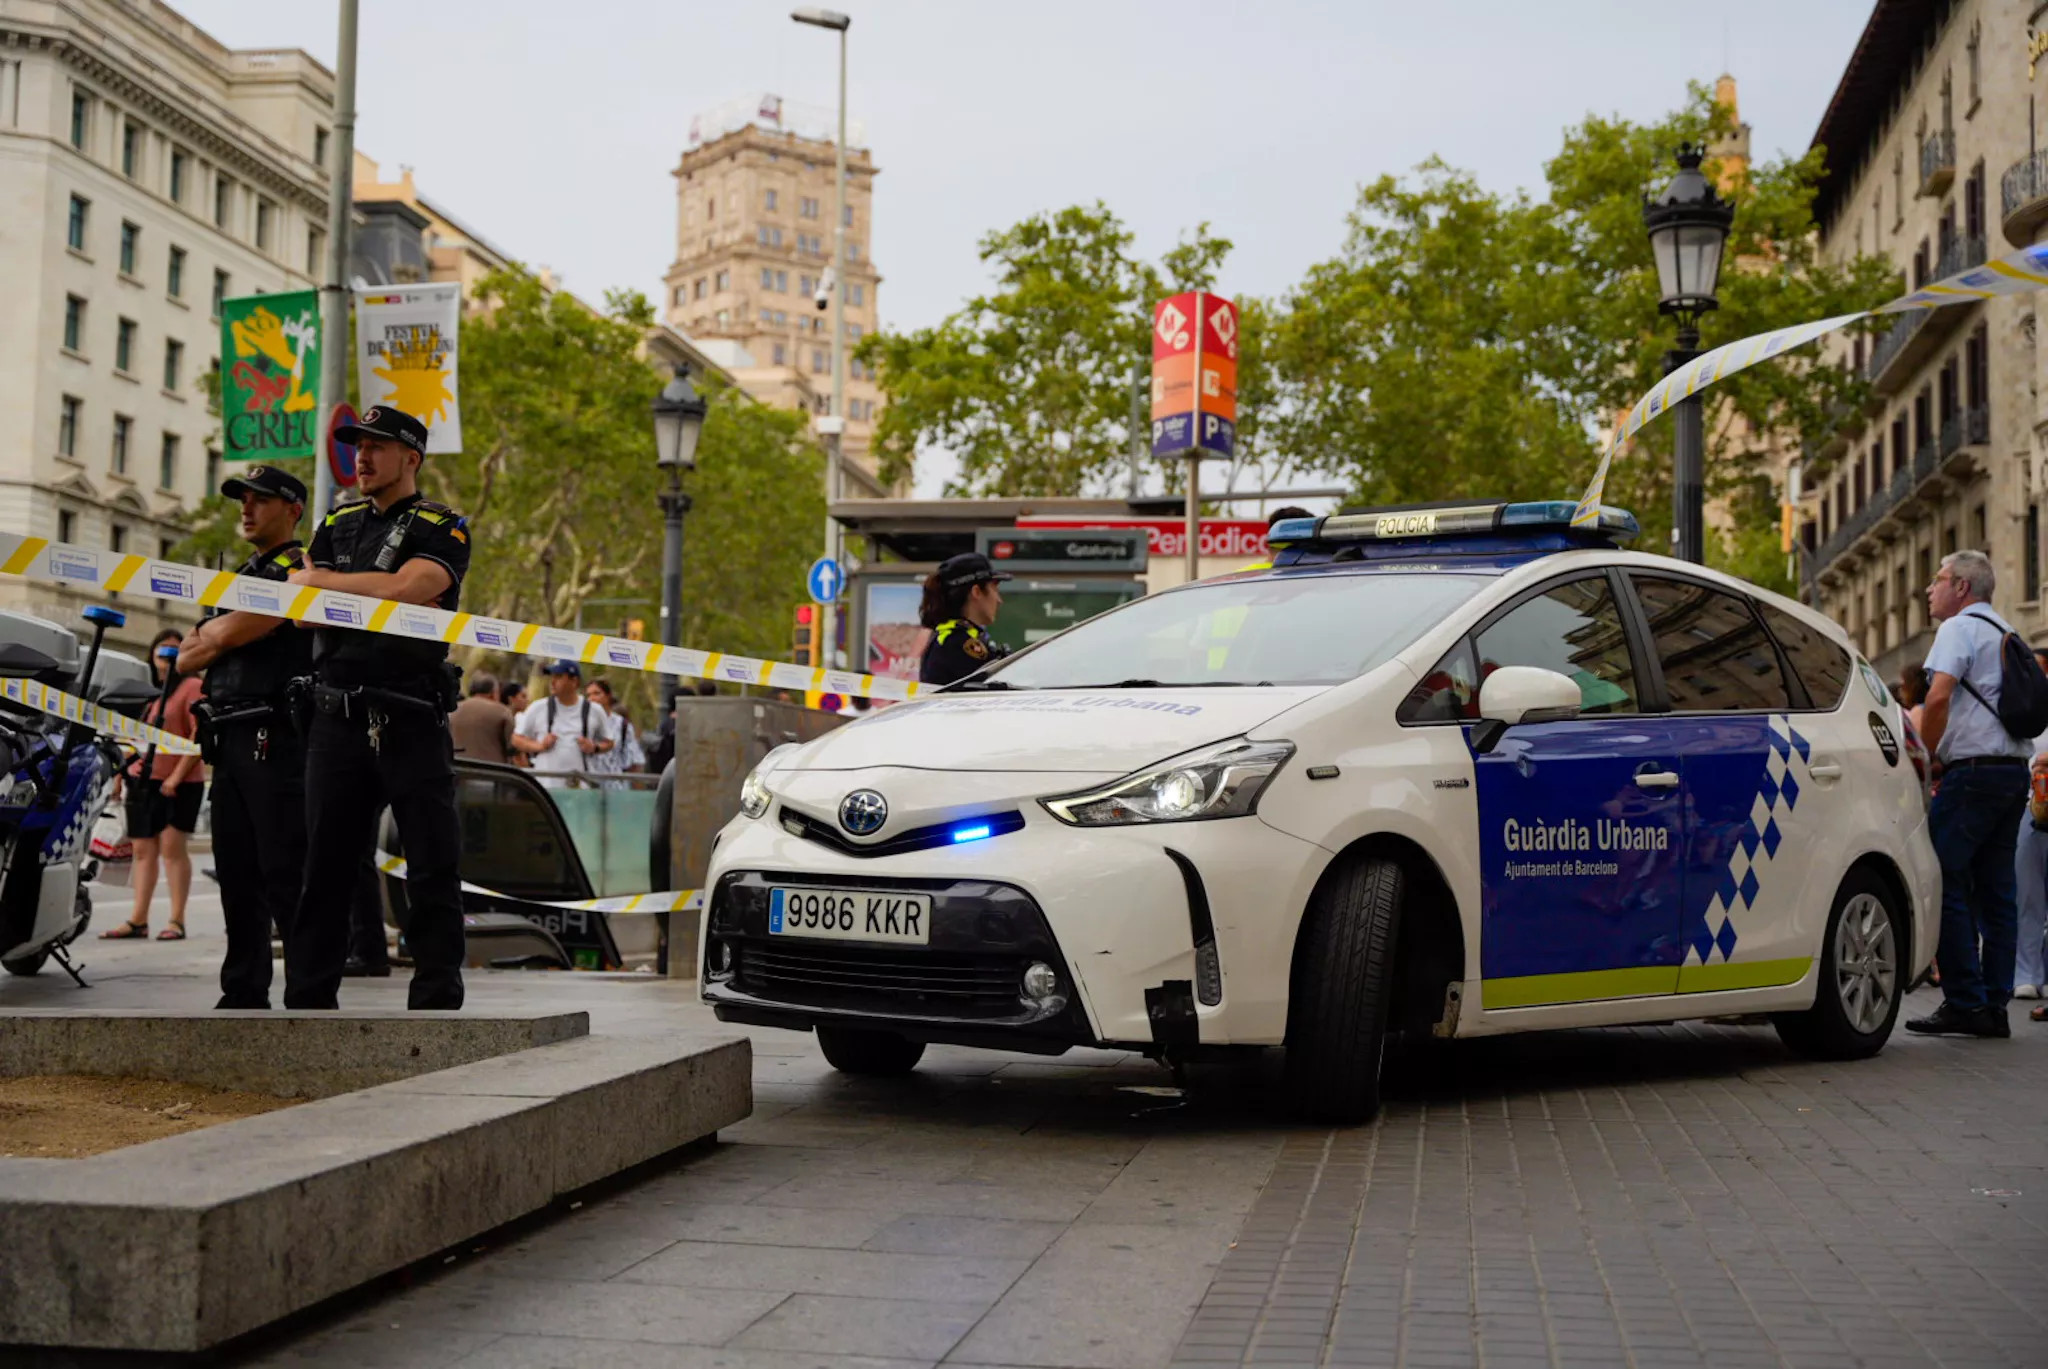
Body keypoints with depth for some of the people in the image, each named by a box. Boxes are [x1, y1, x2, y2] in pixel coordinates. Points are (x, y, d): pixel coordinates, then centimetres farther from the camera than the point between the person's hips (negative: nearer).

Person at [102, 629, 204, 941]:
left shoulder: (190, 687, -2)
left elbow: (200, 735, -11)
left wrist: (178, 775, -17)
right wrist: (122, 771, 15)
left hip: (177, 783, -7)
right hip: (142, 781, 7)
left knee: (172, 847, -9)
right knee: (143, 849, 5)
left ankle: (177, 920, -7)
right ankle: (138, 920, 7)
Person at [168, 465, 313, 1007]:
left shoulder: (299, 572, -4)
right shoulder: (237, 579, 24)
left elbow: (231, 633, -16)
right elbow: (186, 659, 19)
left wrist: (214, 634, 4)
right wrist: (222, 634, 2)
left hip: (277, 740, -9)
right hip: (229, 740, 9)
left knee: (285, 876, -11)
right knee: (237, 874, 9)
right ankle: (243, 993, 15)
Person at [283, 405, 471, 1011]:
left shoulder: (443, 528, 3)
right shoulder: (337, 524, 19)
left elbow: (404, 587, -15)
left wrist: (318, 581, -2)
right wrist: (376, 598, -9)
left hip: (412, 720, -4)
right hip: (337, 716, 4)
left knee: (433, 866, -2)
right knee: (325, 865, 6)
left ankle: (436, 1001, 3)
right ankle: (308, 997, 11)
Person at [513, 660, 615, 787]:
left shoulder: (594, 711, 7)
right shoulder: (538, 708, 7)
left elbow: (609, 742, 17)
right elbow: (516, 739, 12)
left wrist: (594, 748, -4)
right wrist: (538, 746, -6)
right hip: (546, 784, 0)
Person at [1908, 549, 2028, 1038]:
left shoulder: (1960, 628, -5)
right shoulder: (2008, 635, 22)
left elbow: (1939, 697, -20)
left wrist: (1927, 757, -8)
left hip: (1974, 770, -9)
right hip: (2015, 769, 9)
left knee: (1946, 885, -7)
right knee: (1996, 891, 8)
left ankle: (1965, 1002, -11)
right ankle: (1996, 1006, 8)